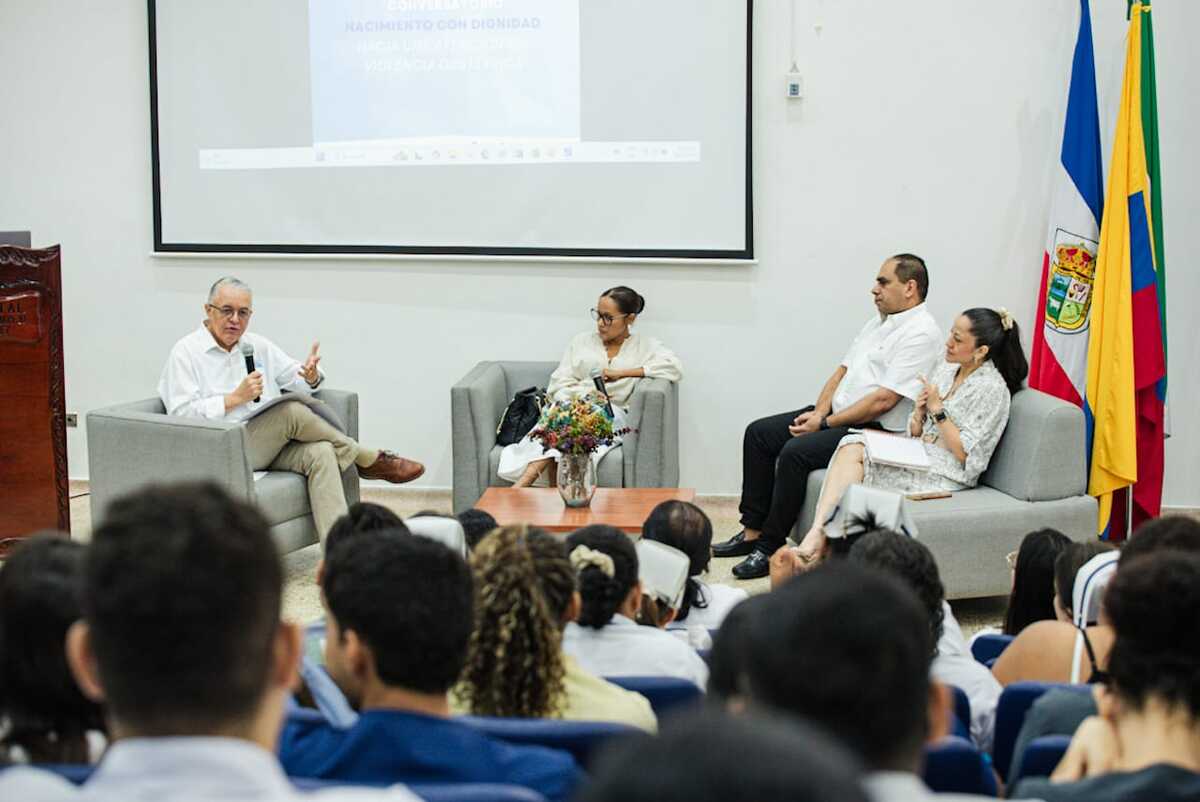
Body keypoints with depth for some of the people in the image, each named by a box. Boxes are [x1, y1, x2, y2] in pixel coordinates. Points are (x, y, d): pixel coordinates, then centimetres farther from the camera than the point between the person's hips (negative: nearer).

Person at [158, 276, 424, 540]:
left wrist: (312, 376, -5)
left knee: (320, 453, -28)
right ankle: (371, 460, -8)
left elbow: (297, 379, 21)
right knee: (292, 412, -29)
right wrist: (235, 398, -19)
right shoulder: (185, 353, 0)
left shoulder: (259, 346, 17)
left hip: (270, 445, 5)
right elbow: (181, 415, -10)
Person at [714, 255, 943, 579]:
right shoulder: (879, 320, 16)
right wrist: (819, 412, -3)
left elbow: (884, 400, -21)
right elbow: (843, 370, 15)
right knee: (759, 433, 1)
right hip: (838, 415, 10)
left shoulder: (921, 333, -15)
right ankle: (752, 532, 2)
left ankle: (769, 548, -17)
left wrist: (824, 423, -17)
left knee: (796, 452, -28)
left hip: (876, 430, -10)